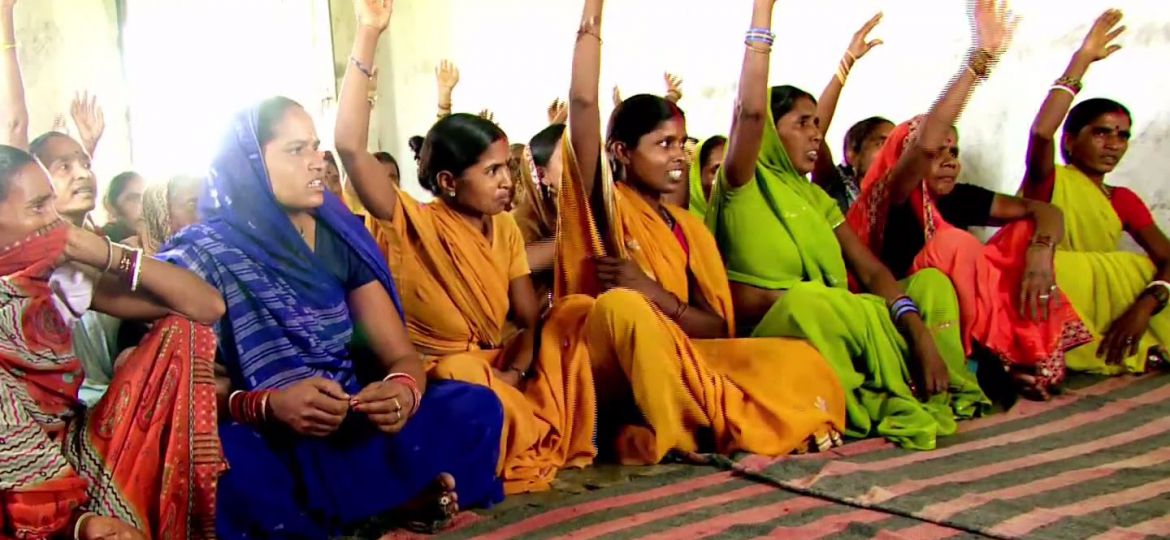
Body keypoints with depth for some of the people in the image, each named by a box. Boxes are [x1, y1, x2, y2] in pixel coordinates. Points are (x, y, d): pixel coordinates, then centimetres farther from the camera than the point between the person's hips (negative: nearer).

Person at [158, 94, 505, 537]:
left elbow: (401, 355, 3)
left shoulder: (341, 238, 5)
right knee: (228, 466, -38)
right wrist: (266, 405, -31)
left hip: (352, 428, 4)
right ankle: (399, 495, -20)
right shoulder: (206, 252, -6)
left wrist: (404, 389, -23)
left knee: (474, 408, -15)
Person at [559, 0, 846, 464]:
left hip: (681, 361, 5)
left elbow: (719, 328, 7)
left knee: (802, 365, -15)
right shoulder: (602, 206, 1)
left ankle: (670, 429, -24)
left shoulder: (691, 229, 15)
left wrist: (654, 294, -11)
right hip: (608, 372, -5)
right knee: (622, 304, -37)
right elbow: (583, 102, -12)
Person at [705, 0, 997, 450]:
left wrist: (921, 333, -13)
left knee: (932, 282, -3)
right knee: (808, 298, -37)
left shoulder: (816, 199, 18)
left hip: (836, 330, 7)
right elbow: (751, 111, -19)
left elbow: (872, 272, 5)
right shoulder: (744, 187, 1)